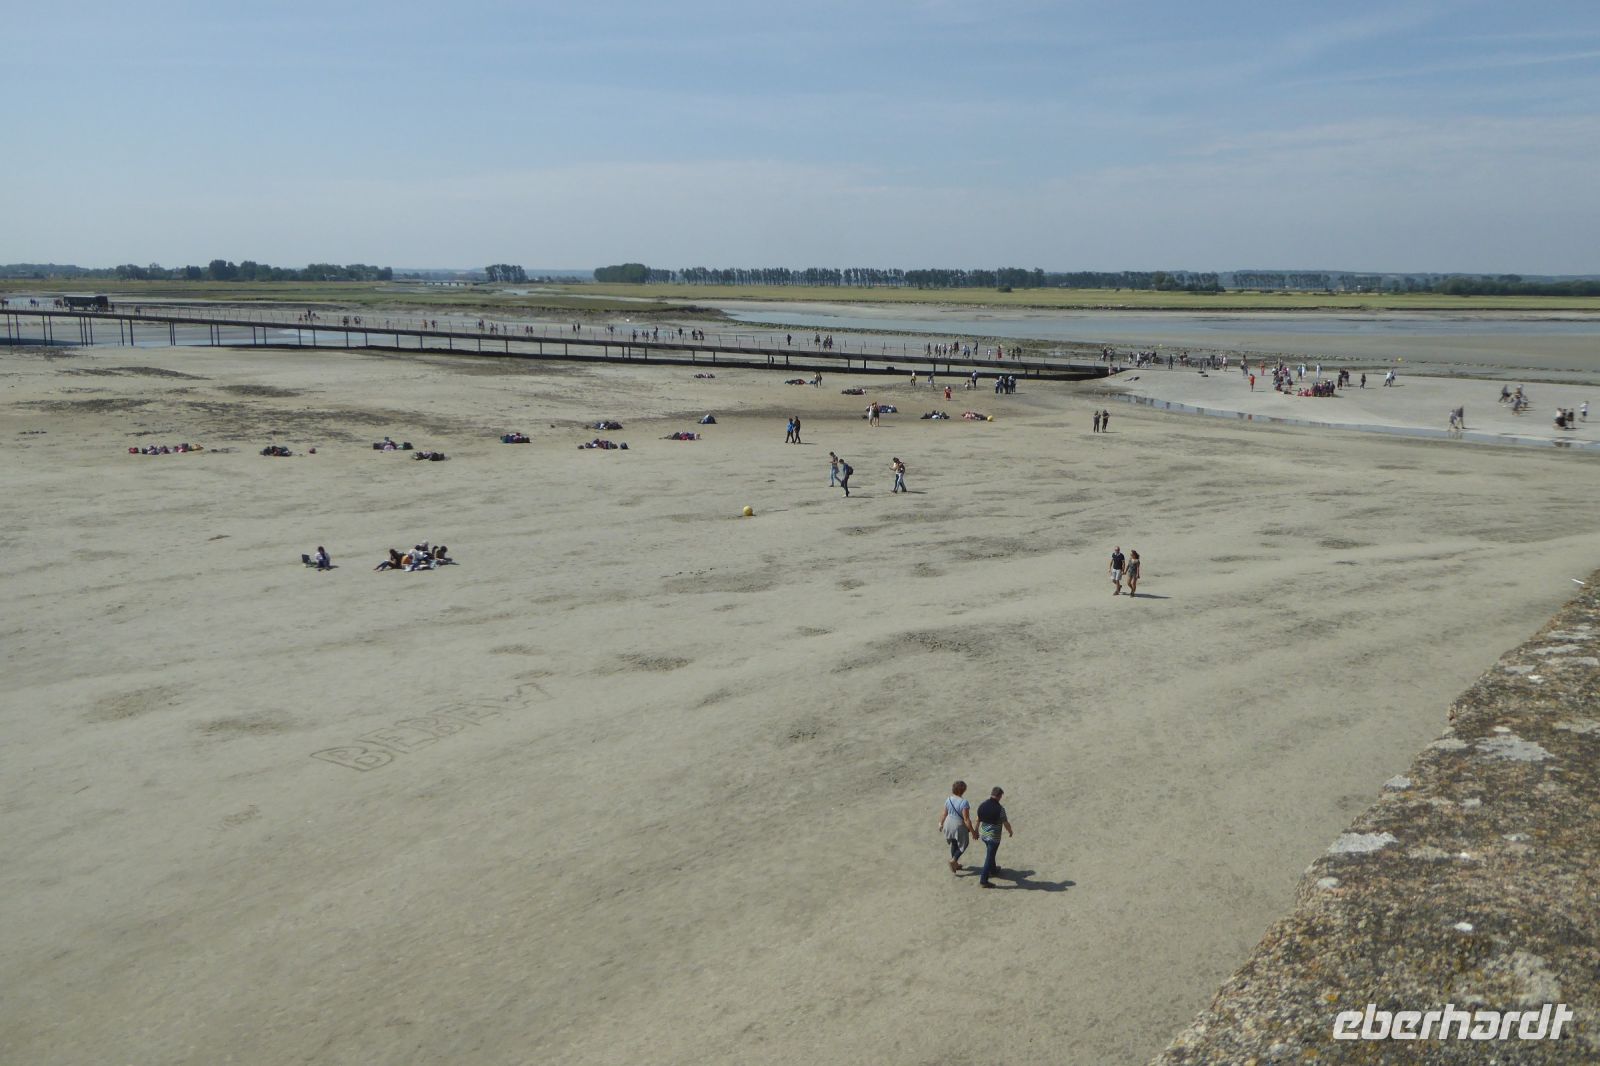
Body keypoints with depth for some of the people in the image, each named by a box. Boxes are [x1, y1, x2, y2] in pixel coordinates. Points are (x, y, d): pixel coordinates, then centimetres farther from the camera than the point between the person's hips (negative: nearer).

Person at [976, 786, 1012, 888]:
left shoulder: (982, 805, -4)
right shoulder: (1000, 809, -22)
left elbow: (978, 820, 7)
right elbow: (1006, 824, -13)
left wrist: (976, 832, 22)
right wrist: (1010, 832, 7)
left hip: (983, 834, 6)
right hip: (994, 837, -6)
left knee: (990, 853, 29)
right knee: (989, 857, 2)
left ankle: (993, 869, 50)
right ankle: (983, 881, 4)